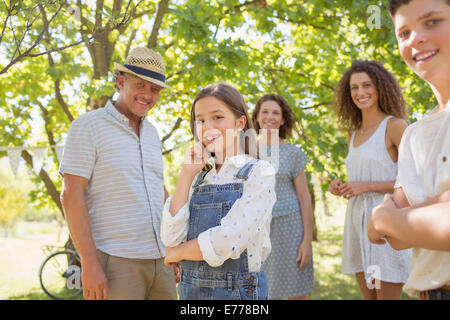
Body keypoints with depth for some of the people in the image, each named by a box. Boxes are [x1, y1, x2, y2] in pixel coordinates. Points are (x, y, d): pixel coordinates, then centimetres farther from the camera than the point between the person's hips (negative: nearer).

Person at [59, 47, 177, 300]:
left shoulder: (151, 132, 15)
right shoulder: (88, 126, -4)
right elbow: (71, 194, -11)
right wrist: (89, 262, -17)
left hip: (160, 260, 6)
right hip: (115, 261, -6)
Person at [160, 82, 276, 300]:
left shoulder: (259, 173, -11)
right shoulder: (200, 178, 6)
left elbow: (225, 242, -20)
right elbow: (171, 239, -7)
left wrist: (176, 253, -5)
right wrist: (187, 173, -7)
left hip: (237, 290, -5)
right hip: (190, 289, 5)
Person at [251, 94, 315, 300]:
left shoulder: (293, 153, -1)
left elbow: (304, 198, -3)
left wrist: (307, 240, -10)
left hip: (291, 227, -2)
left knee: (298, 294, 4)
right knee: (268, 294, 7)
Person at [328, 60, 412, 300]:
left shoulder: (394, 125, -7)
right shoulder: (353, 132, 15)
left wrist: (367, 186, -17)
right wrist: (341, 188, 4)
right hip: (357, 220, 7)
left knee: (386, 294, -2)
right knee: (368, 295, 13)